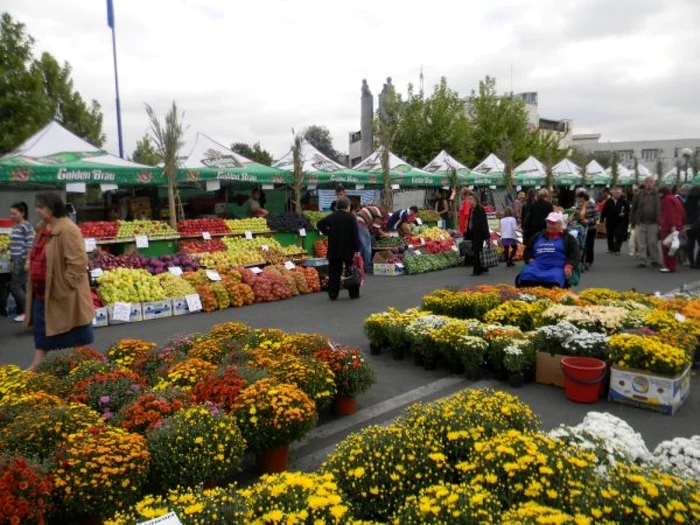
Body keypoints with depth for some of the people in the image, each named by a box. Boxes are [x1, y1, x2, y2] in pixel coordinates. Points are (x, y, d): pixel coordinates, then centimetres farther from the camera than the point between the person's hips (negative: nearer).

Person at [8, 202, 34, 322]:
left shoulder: (27, 227, -12)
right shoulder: (15, 227, 14)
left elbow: (30, 246, -17)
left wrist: (27, 262, -20)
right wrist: (11, 259, 20)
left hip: (22, 260, -8)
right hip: (15, 260, 8)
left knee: (15, 286, -7)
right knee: (21, 286, 10)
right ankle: (23, 311, 16)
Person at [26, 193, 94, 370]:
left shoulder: (68, 230, -19)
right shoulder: (44, 228, 11)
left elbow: (78, 262, -24)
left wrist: (65, 284, -21)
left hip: (63, 294, -9)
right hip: (42, 292, 9)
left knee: (76, 336, 5)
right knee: (42, 332, 16)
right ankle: (35, 367, 25)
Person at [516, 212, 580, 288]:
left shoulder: (567, 238, 16)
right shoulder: (538, 236, 25)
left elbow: (575, 254, 7)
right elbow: (528, 250, 31)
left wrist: (569, 266, -12)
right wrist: (530, 259, 9)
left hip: (556, 268, -3)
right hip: (537, 267, 3)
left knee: (554, 280, -38)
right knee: (525, 277, -29)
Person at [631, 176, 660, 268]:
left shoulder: (657, 195, 2)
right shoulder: (639, 194, 4)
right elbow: (633, 208, 7)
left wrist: (659, 222, -4)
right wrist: (633, 221, 4)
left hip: (653, 223, -1)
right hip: (640, 223, 1)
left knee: (653, 243, 3)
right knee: (641, 244, 3)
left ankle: (654, 260, 16)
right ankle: (642, 261, 9)